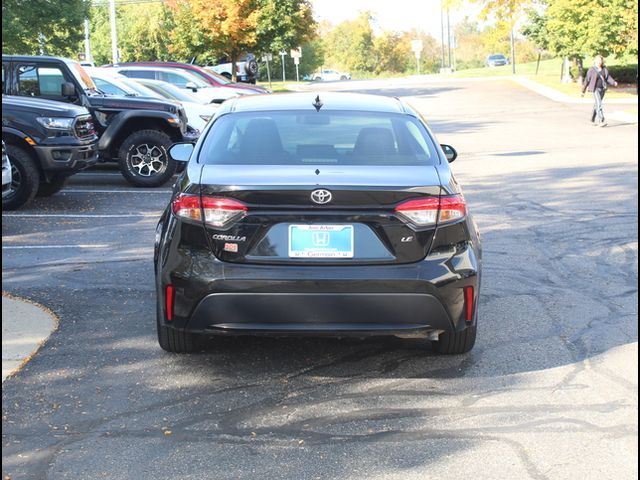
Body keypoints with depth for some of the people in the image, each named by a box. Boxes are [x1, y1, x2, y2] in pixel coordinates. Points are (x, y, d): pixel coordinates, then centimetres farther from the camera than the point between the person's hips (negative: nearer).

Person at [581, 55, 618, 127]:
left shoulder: (604, 69, 7)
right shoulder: (591, 70, -6)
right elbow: (587, 80, -2)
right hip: (595, 89, -6)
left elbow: (608, 78, 1)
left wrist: (614, 83, -19)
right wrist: (583, 91, 2)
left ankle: (592, 120, 31)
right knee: (599, 104, -17)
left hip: (602, 89, 6)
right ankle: (601, 121, -22)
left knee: (597, 104, 16)